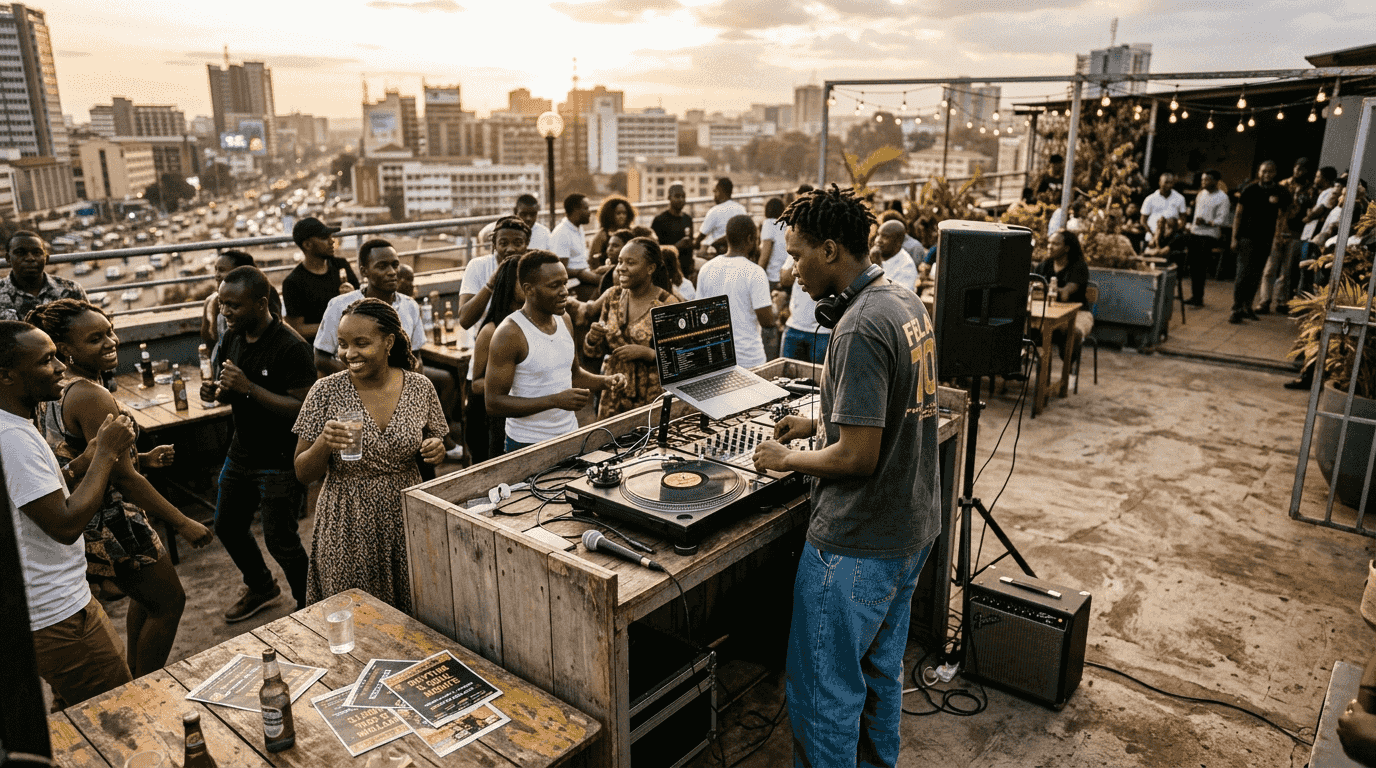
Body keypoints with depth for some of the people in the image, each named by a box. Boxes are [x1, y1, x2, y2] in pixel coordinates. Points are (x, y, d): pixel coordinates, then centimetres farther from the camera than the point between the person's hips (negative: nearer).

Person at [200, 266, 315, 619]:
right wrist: (215, 391, -7)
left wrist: (249, 387, -31)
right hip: (241, 453, 9)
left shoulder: (292, 348, -23)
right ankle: (261, 587, 47)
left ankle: (309, 608, 22)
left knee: (280, 540, -1)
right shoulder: (233, 338, 2)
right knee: (228, 525, 22)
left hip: (281, 461, -9)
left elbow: (302, 409, -27)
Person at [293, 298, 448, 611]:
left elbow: (434, 444, 11)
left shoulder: (419, 387, -4)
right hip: (348, 529, -1)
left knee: (413, 618, 11)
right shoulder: (326, 392, -8)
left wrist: (436, 448, -11)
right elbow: (303, 474, -3)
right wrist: (324, 443, -23)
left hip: (406, 523, 2)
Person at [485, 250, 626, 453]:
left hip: (570, 436, 6)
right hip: (528, 445, -6)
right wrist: (555, 400, -27)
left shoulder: (564, 321, 6)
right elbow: (494, 403, -21)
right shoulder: (509, 334, -17)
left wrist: (604, 381, 0)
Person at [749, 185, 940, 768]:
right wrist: (820, 424, 13)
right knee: (881, 670, 25)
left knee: (824, 691, 7)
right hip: (913, 525, 10)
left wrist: (786, 460, -10)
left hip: (857, 543, -10)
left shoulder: (859, 328, -25)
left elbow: (858, 457, -25)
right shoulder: (908, 304, 5)